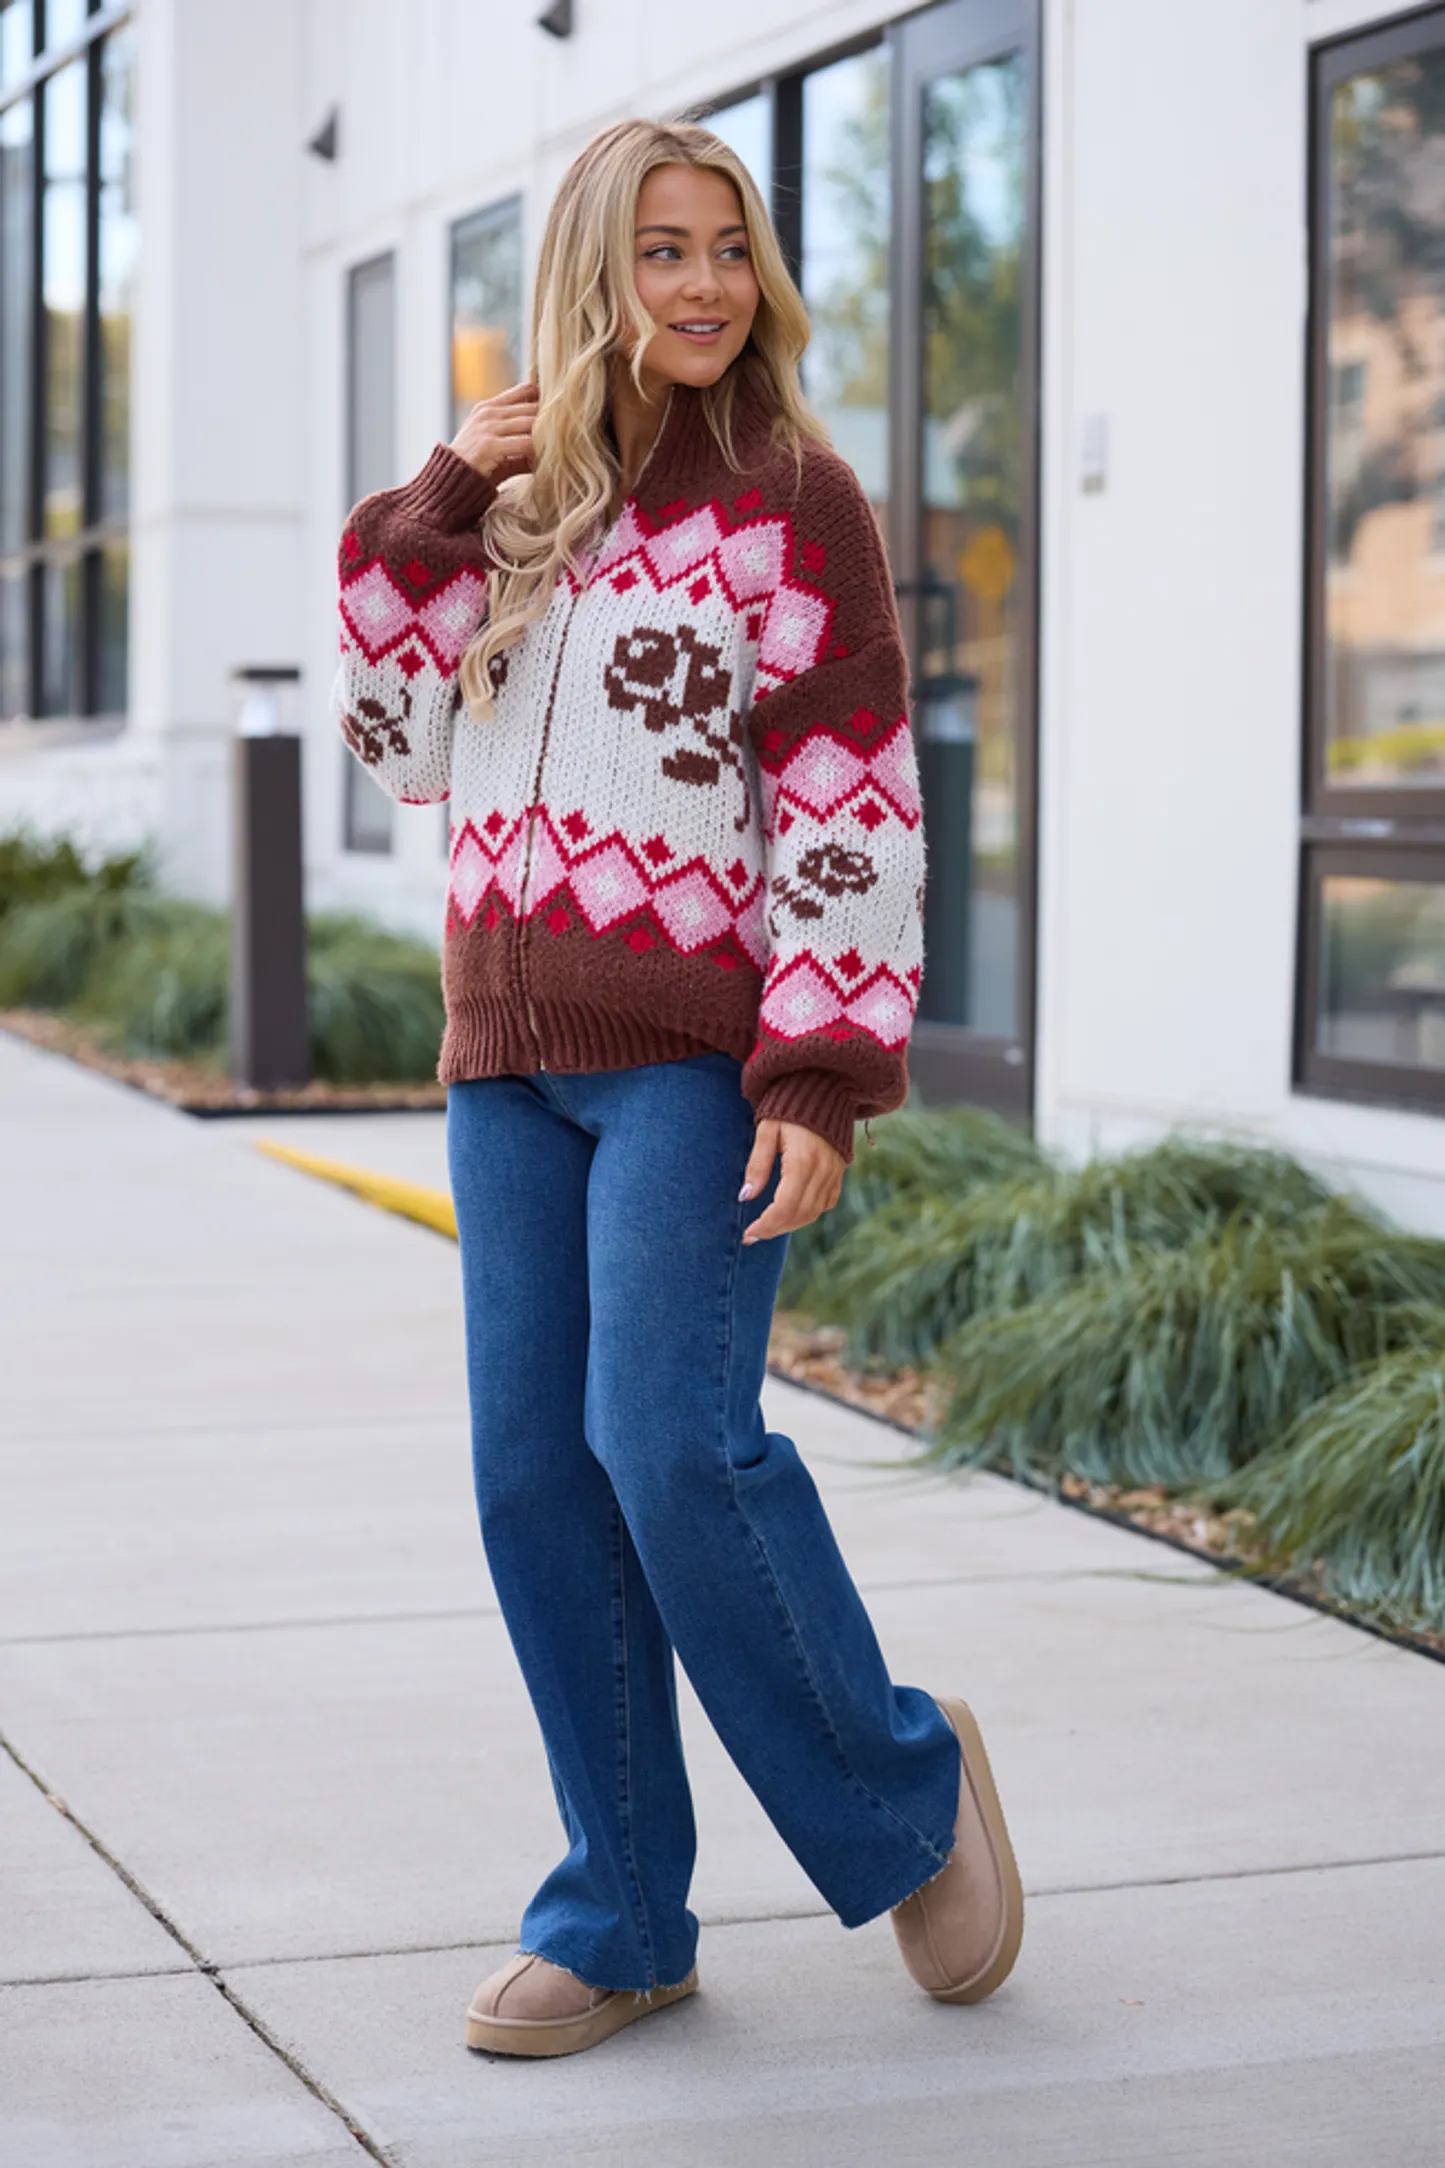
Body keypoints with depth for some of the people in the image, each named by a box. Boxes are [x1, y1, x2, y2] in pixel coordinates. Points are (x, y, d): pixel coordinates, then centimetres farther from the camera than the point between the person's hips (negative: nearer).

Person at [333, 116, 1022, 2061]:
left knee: (673, 1443, -16)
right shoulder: (523, 502, 15)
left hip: (699, 1051, -6)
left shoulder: (792, 498, -2)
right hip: (516, 1058, 6)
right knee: (536, 1476, 3)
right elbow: (405, 746, 12)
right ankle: (621, 1922, 15)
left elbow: (854, 808, -8)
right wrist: (436, 513, 1)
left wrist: (826, 1082, -16)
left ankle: (902, 1790, 8)